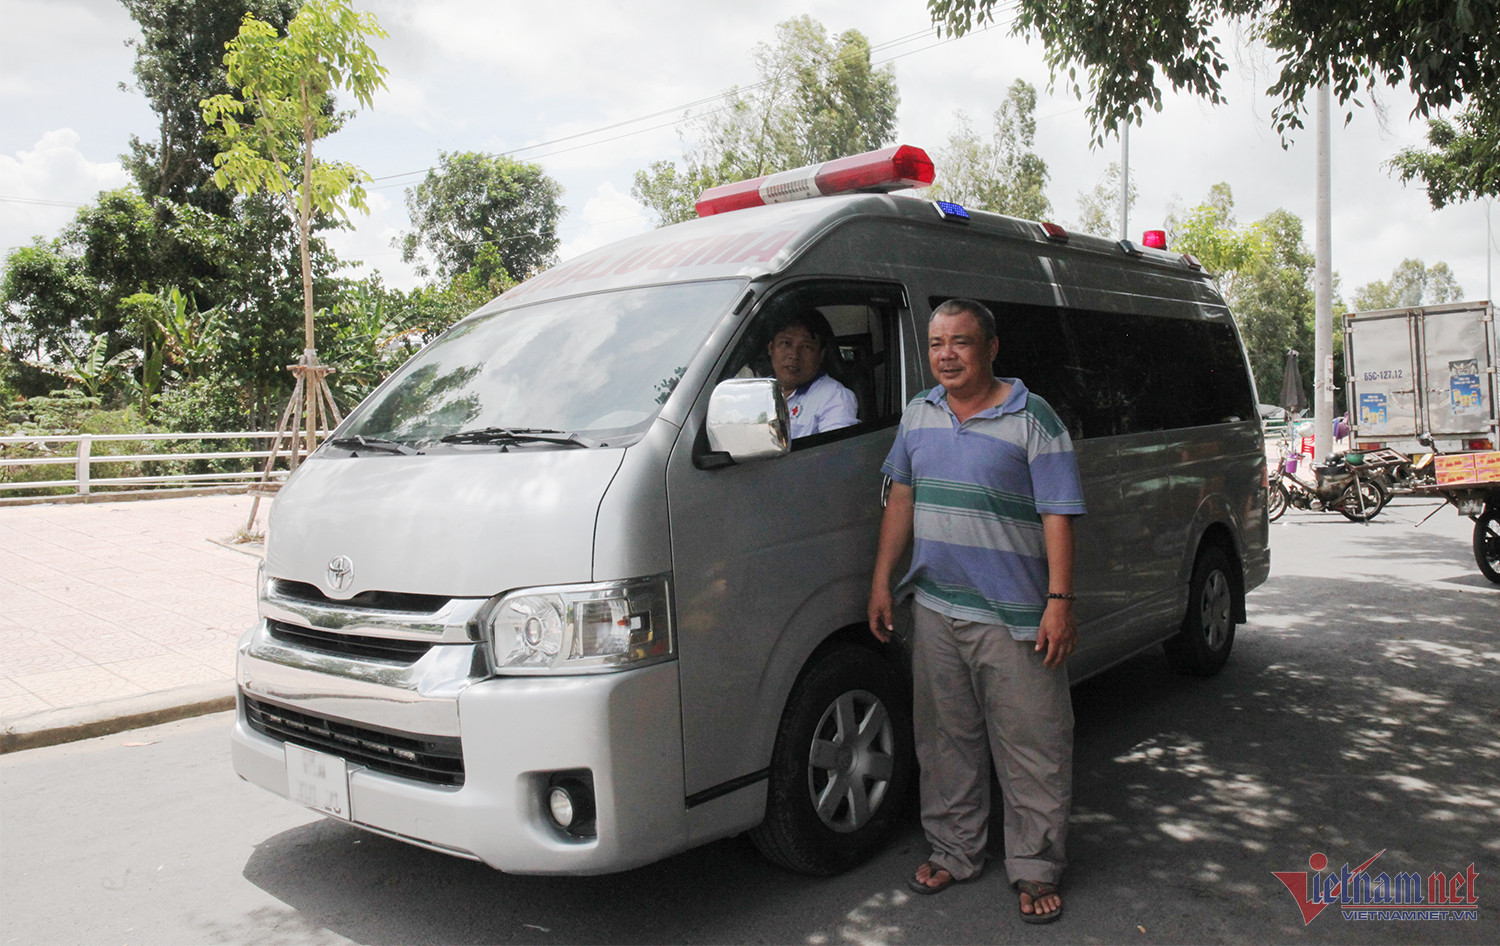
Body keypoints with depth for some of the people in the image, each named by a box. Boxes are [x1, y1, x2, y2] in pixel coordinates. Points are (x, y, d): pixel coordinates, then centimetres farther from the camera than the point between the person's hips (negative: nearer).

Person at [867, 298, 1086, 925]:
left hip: (1015, 620, -5)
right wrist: (882, 583, 11)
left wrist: (1059, 602, -14)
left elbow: (1057, 515, -9)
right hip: (935, 612, 5)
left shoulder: (1031, 419, -7)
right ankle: (953, 852, 31)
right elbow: (902, 500, 15)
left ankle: (1036, 869, 21)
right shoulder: (918, 415, 9)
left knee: (1031, 749, 4)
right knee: (945, 742, 15)